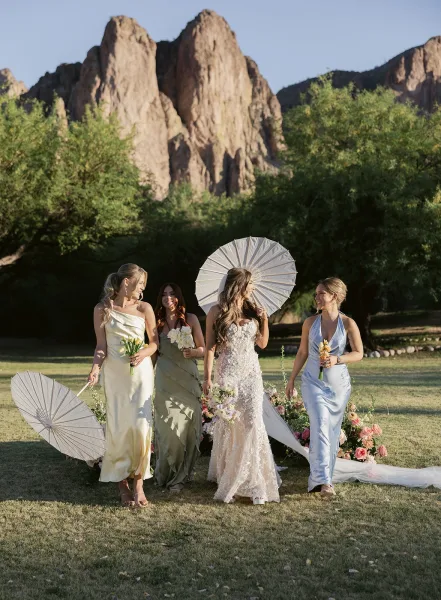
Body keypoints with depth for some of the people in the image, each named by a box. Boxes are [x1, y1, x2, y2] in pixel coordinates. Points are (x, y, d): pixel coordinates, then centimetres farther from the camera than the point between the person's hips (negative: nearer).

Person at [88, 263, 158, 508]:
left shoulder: (144, 308, 2)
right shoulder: (102, 309, 0)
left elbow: (154, 341, 7)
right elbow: (101, 346, 0)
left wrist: (143, 354, -13)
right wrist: (96, 367, -17)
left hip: (140, 372, 0)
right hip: (114, 375, 0)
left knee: (140, 425, -8)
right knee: (117, 428, 2)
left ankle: (138, 483, 1)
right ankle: (122, 485, 13)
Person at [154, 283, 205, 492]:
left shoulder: (190, 319, 1)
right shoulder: (157, 322, 5)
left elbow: (202, 349, 4)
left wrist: (192, 352, -16)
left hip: (187, 380, -1)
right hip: (165, 381, 1)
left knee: (185, 426, -1)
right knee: (167, 427, -1)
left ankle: (180, 475, 10)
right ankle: (165, 473, 13)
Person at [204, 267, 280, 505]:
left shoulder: (252, 310, 11)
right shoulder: (217, 312, -2)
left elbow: (262, 343, 15)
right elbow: (210, 347, -3)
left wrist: (264, 319, 2)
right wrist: (207, 378, -8)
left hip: (251, 373, 3)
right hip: (228, 373, -3)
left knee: (253, 422, -6)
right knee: (229, 424, -1)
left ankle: (252, 480, 1)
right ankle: (227, 475, 15)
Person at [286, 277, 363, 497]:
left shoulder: (348, 323, -6)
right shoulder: (310, 323, -1)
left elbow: (358, 353, -3)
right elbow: (302, 353, 9)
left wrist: (337, 359, -20)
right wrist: (291, 379, 12)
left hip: (338, 384, 1)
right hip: (313, 382, -1)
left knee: (332, 430, 8)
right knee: (320, 426, -16)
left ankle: (321, 476, 24)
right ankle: (323, 480, -22)